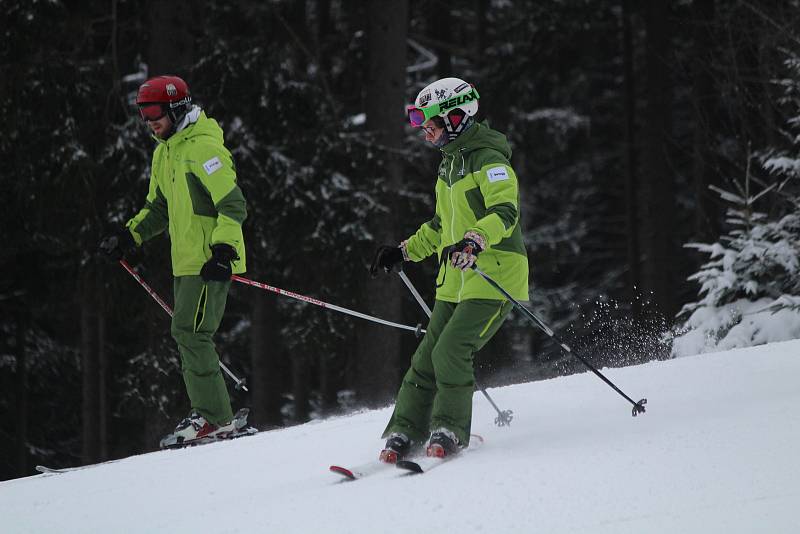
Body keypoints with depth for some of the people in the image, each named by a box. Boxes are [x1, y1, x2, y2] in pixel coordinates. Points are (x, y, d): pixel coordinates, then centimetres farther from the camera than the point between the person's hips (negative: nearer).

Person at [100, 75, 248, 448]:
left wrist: (222, 250, -26)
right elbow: (159, 208, 27)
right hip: (186, 262, 10)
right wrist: (128, 236, 14)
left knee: (189, 333, -13)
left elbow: (233, 205, -19)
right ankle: (211, 415, 9)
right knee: (189, 336, 7)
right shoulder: (164, 153, 16)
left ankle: (214, 418, -10)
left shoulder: (203, 148, -14)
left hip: (211, 261, -10)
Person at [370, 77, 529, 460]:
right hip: (456, 278, 9)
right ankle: (405, 431, 8)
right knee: (428, 356, 4)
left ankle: (450, 431, -5)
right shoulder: (450, 165, 18)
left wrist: (474, 242, -41)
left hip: (494, 273, -9)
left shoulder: (488, 160, -12)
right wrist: (404, 252, 27)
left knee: (450, 351, -16)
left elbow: (506, 214, -26)